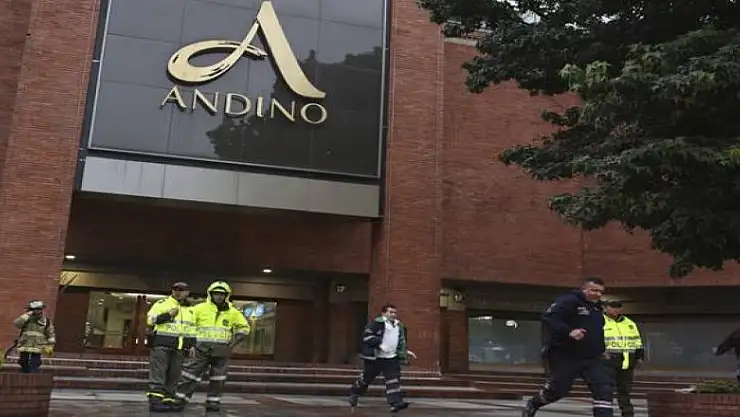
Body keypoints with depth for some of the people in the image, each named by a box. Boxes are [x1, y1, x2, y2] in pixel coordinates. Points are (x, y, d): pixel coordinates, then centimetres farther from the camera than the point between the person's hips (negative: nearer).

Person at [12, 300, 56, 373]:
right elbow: (16, 323, -16)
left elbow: (51, 335, 9)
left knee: (33, 371, -10)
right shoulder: (27, 320, 4)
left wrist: (50, 346, 0)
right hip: (24, 350, 2)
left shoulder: (47, 321, 4)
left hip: (36, 351, -2)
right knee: (24, 371, 9)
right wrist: (27, 314, -15)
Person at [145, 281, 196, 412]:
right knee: (158, 374, -9)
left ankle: (167, 401, 9)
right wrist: (168, 315, -17)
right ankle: (155, 401, -12)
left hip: (179, 348, 5)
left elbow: (193, 329, 20)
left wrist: (192, 345, 10)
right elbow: (150, 320, -7)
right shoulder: (162, 304, 1)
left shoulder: (191, 309, 16)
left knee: (173, 376, 5)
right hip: (161, 344, -5)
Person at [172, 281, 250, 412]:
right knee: (190, 375, -2)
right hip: (202, 349, -2)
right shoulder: (200, 308, -1)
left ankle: (213, 402, 18)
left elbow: (243, 328, 12)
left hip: (221, 351, 2)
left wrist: (232, 344, 4)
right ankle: (180, 400, 6)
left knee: (218, 379, 7)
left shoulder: (233, 312, 4)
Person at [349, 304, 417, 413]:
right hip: (375, 358, -5)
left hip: (391, 359, 6)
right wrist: (380, 344, -26)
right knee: (367, 378, 9)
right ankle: (354, 393, 33)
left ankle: (395, 403, -9)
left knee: (394, 379, -7)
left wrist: (406, 351, 16)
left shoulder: (399, 326, 13)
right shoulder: (377, 323, -12)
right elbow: (367, 335, -19)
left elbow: (401, 341, 27)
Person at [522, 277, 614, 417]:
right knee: (558, 388, 1)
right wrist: (569, 331, -37)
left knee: (604, 388, -9)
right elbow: (548, 317, -27)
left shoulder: (597, 307, 16)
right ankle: (532, 405, 29)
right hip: (565, 356, -7)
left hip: (593, 358, 7)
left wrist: (601, 348, 22)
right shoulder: (569, 301, -14)